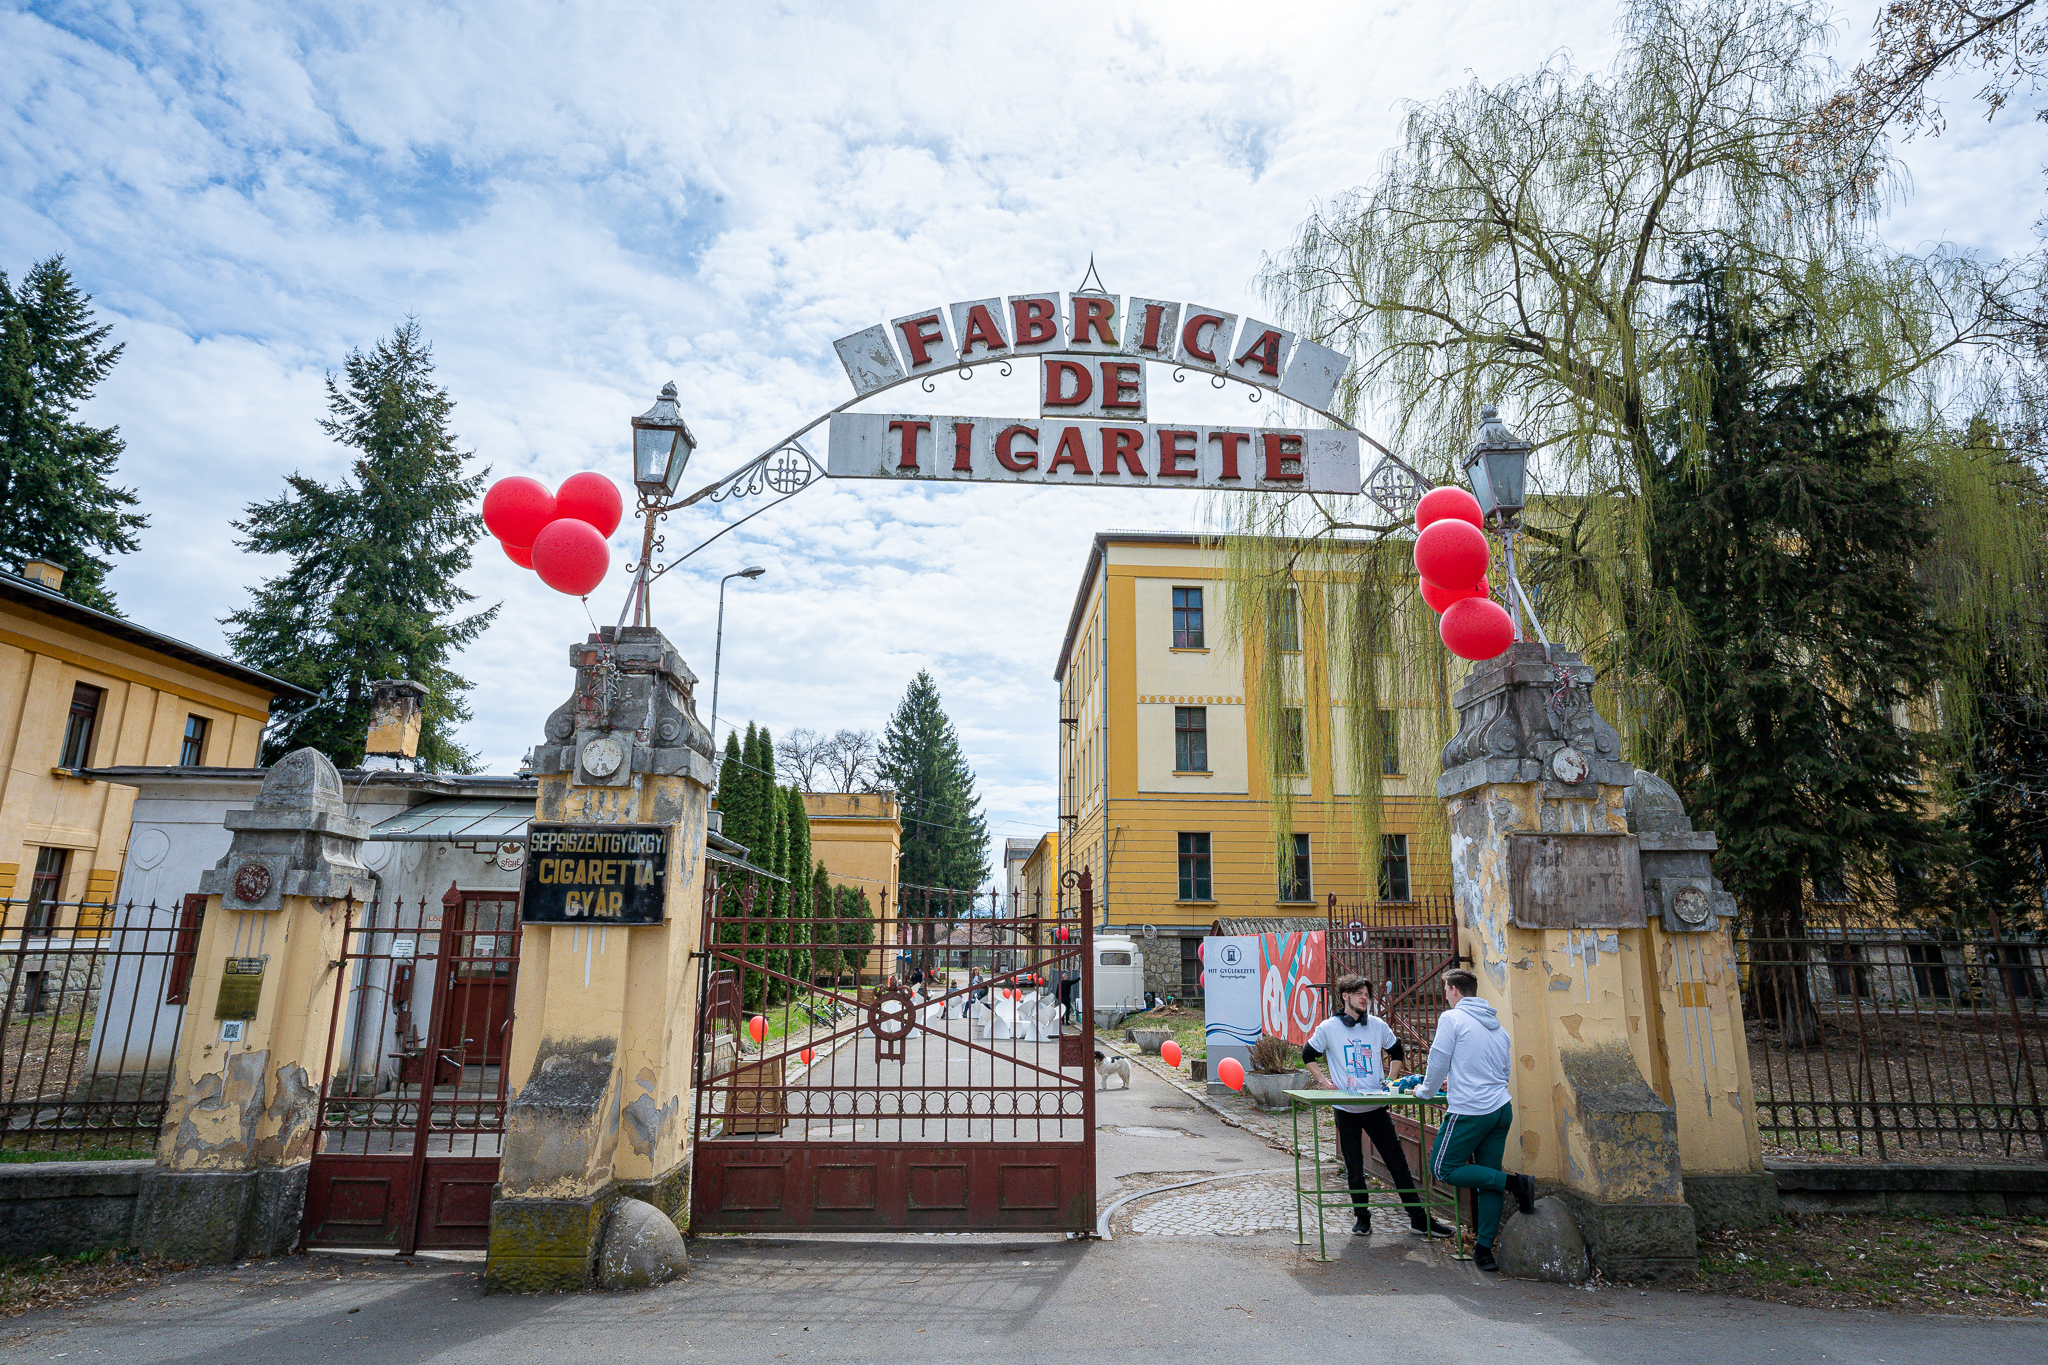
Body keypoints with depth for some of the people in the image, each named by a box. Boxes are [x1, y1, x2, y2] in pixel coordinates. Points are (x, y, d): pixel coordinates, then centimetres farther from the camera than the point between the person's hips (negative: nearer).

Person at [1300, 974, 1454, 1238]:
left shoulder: (1378, 1025, 3)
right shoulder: (1329, 1027, -3)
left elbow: (1396, 1051, 19)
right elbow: (1308, 1054, 7)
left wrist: (1390, 1080, 8)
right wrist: (1324, 1082, -3)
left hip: (1376, 1107, 2)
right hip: (1346, 1109, -1)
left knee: (1398, 1162, 3)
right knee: (1354, 1168, 7)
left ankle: (1419, 1218, 13)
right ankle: (1362, 1218, 22)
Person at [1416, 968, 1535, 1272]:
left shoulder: (1452, 1018, -7)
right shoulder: (1497, 1025, 14)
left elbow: (1439, 1061, -6)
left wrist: (1426, 1090, 12)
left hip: (1469, 1111, -7)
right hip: (1502, 1109, 8)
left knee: (1442, 1168, 4)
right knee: (1488, 1176, 11)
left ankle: (1513, 1183, -5)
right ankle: (1485, 1249, 10)